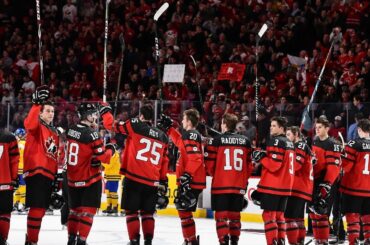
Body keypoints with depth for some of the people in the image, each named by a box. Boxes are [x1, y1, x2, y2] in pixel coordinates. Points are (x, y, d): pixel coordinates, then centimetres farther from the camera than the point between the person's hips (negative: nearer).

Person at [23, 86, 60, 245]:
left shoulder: (54, 133, 22)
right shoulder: (36, 127, -2)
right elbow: (29, 124, -28)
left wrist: (57, 175, 20)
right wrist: (37, 104, -36)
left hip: (48, 175, 8)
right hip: (36, 172, -8)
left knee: (41, 210, 12)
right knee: (37, 208, -14)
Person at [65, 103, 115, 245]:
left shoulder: (71, 131, 2)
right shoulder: (91, 134, -19)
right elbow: (103, 157, -17)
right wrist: (110, 149, 2)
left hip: (73, 178, 7)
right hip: (90, 179, -7)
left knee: (75, 208, 18)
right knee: (88, 210, -2)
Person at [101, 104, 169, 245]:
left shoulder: (135, 126, -3)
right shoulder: (162, 136, 12)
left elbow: (111, 124, 0)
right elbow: (164, 161, 16)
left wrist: (105, 111, 18)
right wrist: (163, 181, 23)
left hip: (133, 178, -4)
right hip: (153, 182, 4)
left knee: (131, 211, 4)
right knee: (147, 213, 15)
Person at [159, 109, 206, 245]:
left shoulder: (190, 135, -14)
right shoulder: (191, 135, 16)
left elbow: (195, 158, -24)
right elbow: (179, 141, 38)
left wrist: (187, 175, -28)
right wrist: (168, 128, 38)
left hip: (191, 181, -10)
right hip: (190, 181, 10)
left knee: (184, 210, -12)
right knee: (183, 209, 18)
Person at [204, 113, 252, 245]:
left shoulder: (216, 140, -6)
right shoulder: (245, 141, 5)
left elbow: (209, 163, -4)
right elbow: (249, 165, 8)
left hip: (220, 185, -4)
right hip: (239, 186, 4)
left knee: (221, 215, -1)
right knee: (235, 215, 13)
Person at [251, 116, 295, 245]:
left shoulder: (275, 141, -12)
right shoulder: (289, 143, 16)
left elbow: (274, 165, -20)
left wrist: (261, 157, -7)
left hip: (272, 186, -9)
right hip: (285, 185, 9)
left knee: (269, 215, -6)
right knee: (279, 215, 14)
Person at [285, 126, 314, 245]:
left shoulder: (300, 146, -8)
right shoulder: (305, 147, 24)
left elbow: (295, 165, -20)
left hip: (298, 188, -11)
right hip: (304, 188, 11)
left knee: (290, 216, -14)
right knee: (298, 217, 15)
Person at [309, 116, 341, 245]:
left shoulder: (332, 144, -11)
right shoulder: (314, 142, 15)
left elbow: (334, 166, -18)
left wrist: (326, 185, -24)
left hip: (325, 182, -9)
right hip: (313, 181, 9)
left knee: (321, 213, -14)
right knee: (313, 212, 12)